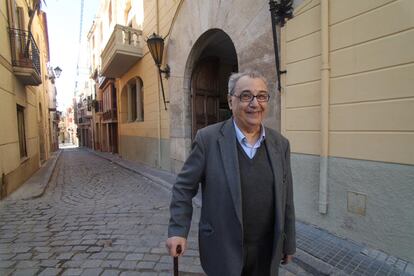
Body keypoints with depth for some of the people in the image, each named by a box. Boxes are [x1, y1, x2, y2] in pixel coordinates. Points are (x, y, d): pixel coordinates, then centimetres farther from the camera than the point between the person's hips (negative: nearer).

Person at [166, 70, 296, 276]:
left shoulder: (280, 144, -2)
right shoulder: (208, 138, -15)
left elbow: (285, 200, 4)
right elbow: (184, 187, -7)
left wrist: (289, 243, 10)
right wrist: (178, 231, -12)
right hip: (223, 252, -3)